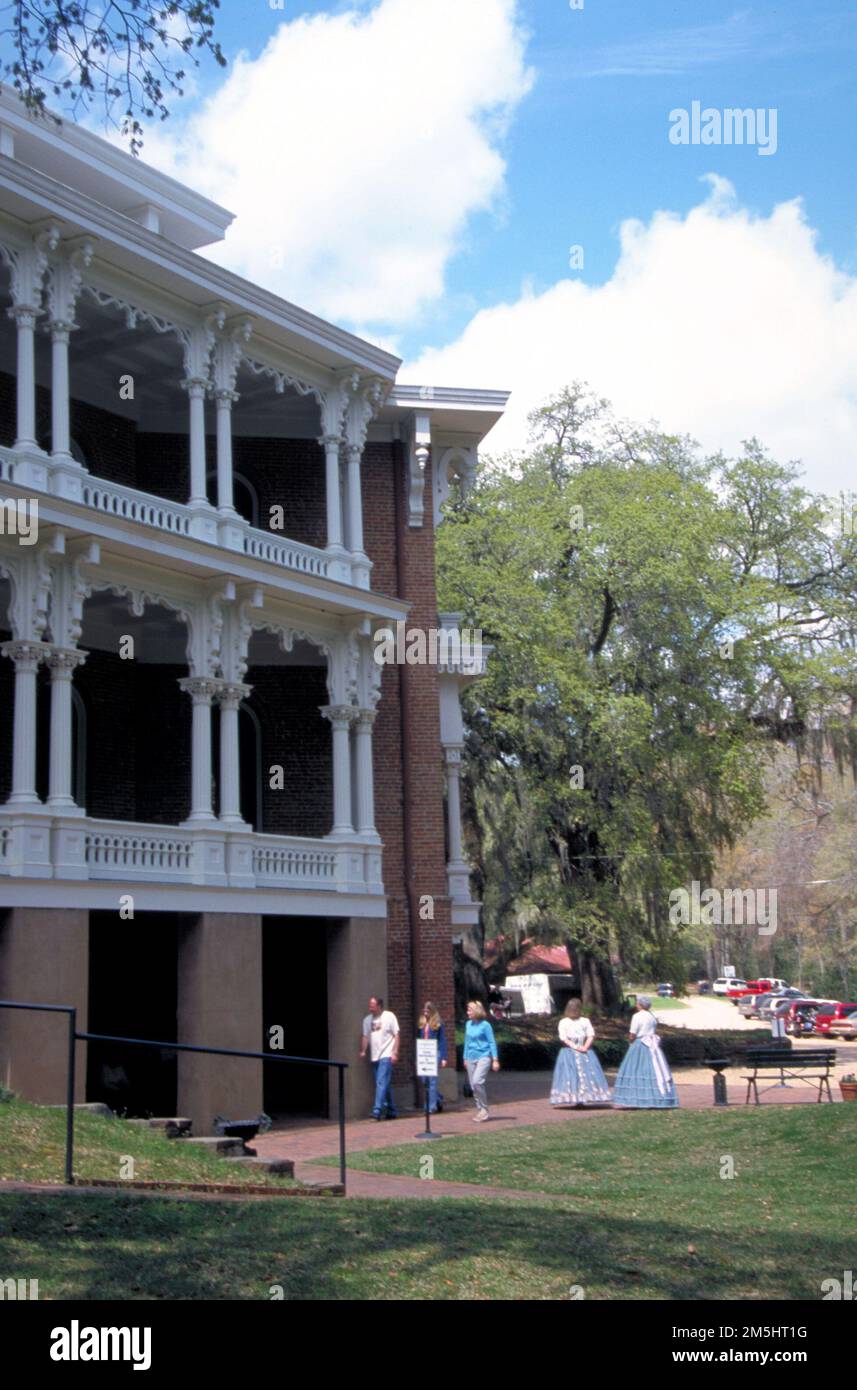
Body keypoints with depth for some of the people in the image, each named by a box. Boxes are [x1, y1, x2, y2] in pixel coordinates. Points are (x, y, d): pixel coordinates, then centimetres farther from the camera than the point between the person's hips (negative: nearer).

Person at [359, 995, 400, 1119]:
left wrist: (395, 1052, -11)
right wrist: (363, 1051, -2)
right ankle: (391, 1110, 19)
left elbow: (396, 1035, -4)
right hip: (374, 1057, 6)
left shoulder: (389, 1016, -3)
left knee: (381, 1083, -14)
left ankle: (377, 1110, -19)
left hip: (386, 1056, -6)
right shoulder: (367, 1019, 12)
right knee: (384, 1085, 11)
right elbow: (365, 1036, 12)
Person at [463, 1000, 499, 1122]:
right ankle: (479, 1110, 17)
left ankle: (484, 1108, -9)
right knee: (473, 1085, 5)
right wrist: (465, 1058, 19)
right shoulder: (469, 1024, 10)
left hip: (483, 1057, -7)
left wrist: (495, 1060, -11)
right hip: (471, 1058, 7)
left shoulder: (485, 1025, -8)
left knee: (477, 1081, -22)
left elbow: (492, 1042, -7)